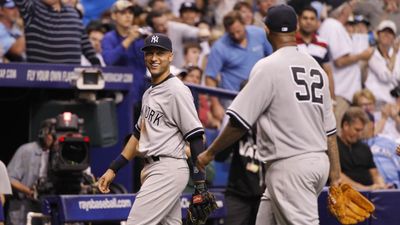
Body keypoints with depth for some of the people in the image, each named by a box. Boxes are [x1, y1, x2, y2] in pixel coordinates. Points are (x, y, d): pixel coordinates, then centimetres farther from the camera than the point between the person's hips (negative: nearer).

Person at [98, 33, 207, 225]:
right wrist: (113, 169, 20)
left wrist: (200, 186, -17)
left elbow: (195, 136, -13)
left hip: (168, 171, -9)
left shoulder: (177, 90, -9)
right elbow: (139, 134, 25)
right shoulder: (149, 93, 19)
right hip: (151, 169, 9)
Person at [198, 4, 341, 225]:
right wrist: (335, 175, 13)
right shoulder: (315, 67, 14)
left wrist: (210, 153, 0)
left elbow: (239, 121, -11)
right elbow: (329, 128, 12)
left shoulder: (268, 66, -8)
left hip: (290, 166, -8)